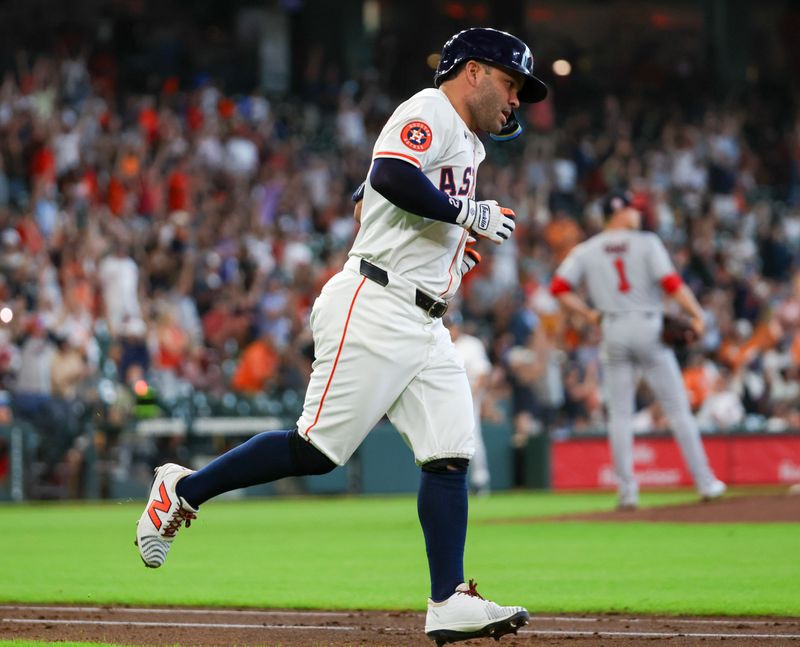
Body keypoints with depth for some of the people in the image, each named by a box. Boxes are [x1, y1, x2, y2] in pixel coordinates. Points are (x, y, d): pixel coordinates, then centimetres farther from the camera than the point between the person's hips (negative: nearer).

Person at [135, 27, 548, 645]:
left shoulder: (465, 143, 23)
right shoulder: (429, 111, -7)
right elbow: (388, 176, -26)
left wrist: (455, 236, 18)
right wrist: (469, 213, -19)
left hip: (426, 328, 10)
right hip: (373, 311, -10)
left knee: (450, 455, -1)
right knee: (318, 449, -10)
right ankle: (183, 490, 5)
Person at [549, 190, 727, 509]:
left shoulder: (586, 251, 5)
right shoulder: (646, 243, -3)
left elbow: (559, 287, -3)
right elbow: (670, 281, -15)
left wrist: (589, 313, 6)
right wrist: (697, 313, -12)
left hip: (613, 331, 2)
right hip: (648, 327, -2)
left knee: (619, 413, 7)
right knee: (678, 408, 4)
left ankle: (626, 490, 2)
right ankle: (705, 482, 6)